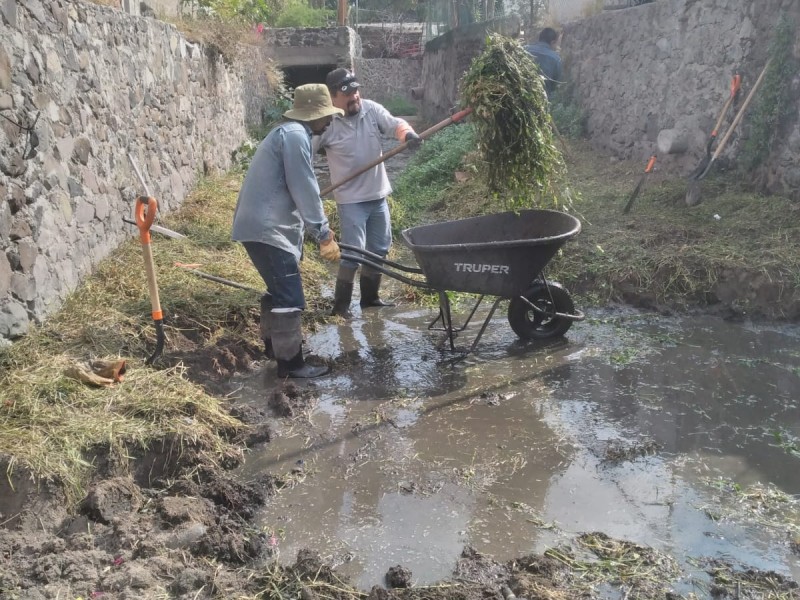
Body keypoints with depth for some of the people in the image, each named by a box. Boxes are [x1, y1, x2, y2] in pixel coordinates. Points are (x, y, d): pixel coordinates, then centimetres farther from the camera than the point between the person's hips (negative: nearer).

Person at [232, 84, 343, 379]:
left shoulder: (289, 132, 20)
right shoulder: (295, 135, -15)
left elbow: (299, 189, 24)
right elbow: (305, 191, -18)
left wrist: (320, 230, 24)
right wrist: (324, 234, -13)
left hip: (263, 224, 11)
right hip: (267, 228, -11)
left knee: (279, 290, 23)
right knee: (290, 297, -5)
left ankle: (273, 343, 36)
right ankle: (290, 362, 4)